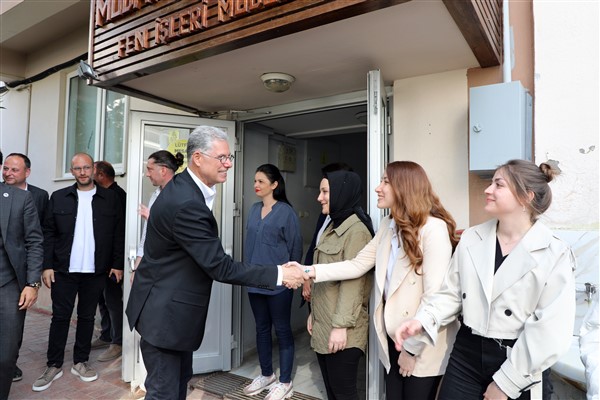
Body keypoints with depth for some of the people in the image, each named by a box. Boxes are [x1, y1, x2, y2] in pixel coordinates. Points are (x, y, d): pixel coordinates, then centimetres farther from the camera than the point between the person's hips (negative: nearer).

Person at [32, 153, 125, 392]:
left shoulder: (110, 198, 1)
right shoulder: (58, 198, 4)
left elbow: (118, 234, 1)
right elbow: (49, 234, 3)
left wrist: (118, 264, -2)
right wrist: (47, 266, -3)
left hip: (96, 271, 0)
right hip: (64, 270, 0)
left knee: (87, 317, 11)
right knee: (60, 317, 8)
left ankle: (81, 362, 24)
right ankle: (54, 366, 21)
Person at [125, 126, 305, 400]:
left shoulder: (184, 186, 2)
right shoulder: (186, 203, -30)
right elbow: (220, 267, -28)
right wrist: (278, 274, -24)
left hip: (173, 307, 10)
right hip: (164, 312, -10)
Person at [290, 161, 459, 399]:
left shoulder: (434, 228, -19)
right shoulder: (388, 225, 5)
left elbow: (434, 295, -21)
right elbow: (358, 265, 3)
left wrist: (412, 349, -15)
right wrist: (310, 271, -6)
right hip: (394, 338, 6)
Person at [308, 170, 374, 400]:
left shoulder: (357, 230, -16)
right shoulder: (332, 226, 13)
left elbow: (353, 282, -20)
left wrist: (341, 325, -21)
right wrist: (314, 313, 16)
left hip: (341, 328, -8)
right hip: (323, 324, 9)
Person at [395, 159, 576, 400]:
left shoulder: (554, 255, -10)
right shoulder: (471, 239, -1)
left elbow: (550, 332, -12)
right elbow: (452, 293, 3)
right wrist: (423, 320, -15)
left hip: (514, 362, -2)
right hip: (465, 353, 3)